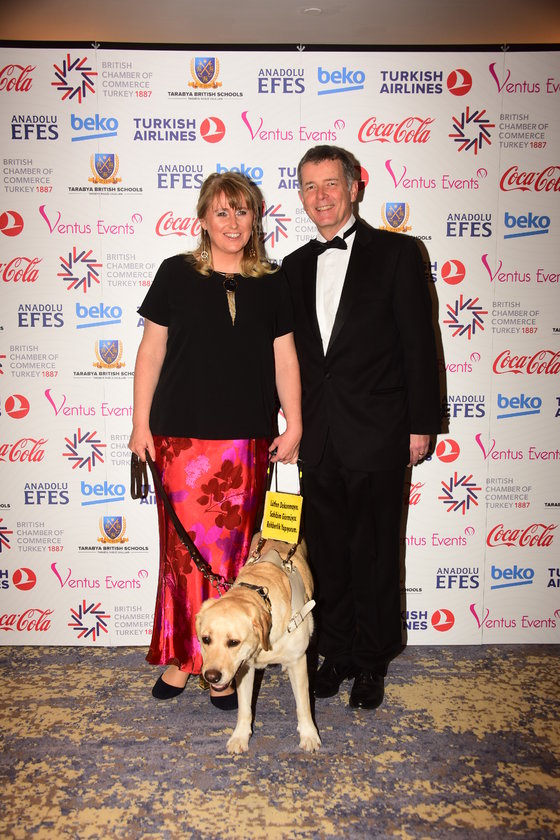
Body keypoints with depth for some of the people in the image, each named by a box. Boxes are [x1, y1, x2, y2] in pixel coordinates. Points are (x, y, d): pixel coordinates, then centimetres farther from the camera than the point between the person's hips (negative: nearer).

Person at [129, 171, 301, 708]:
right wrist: (140, 424, 1)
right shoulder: (176, 274, 5)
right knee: (184, 545, -1)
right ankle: (181, 655, 16)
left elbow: (284, 358, 9)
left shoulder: (271, 283, 10)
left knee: (233, 547, 5)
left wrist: (294, 425, 2)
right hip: (182, 435, -1)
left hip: (248, 439, 2)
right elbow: (151, 350, 5)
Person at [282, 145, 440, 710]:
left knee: (374, 552, 6)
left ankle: (373, 661, 23)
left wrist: (421, 424, -8)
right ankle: (337, 652, 29)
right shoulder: (294, 266, 13)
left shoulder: (395, 252, 0)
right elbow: (290, 352, 14)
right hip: (317, 436, 4)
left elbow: (418, 342, -4)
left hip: (376, 433, -4)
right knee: (326, 549, 12)